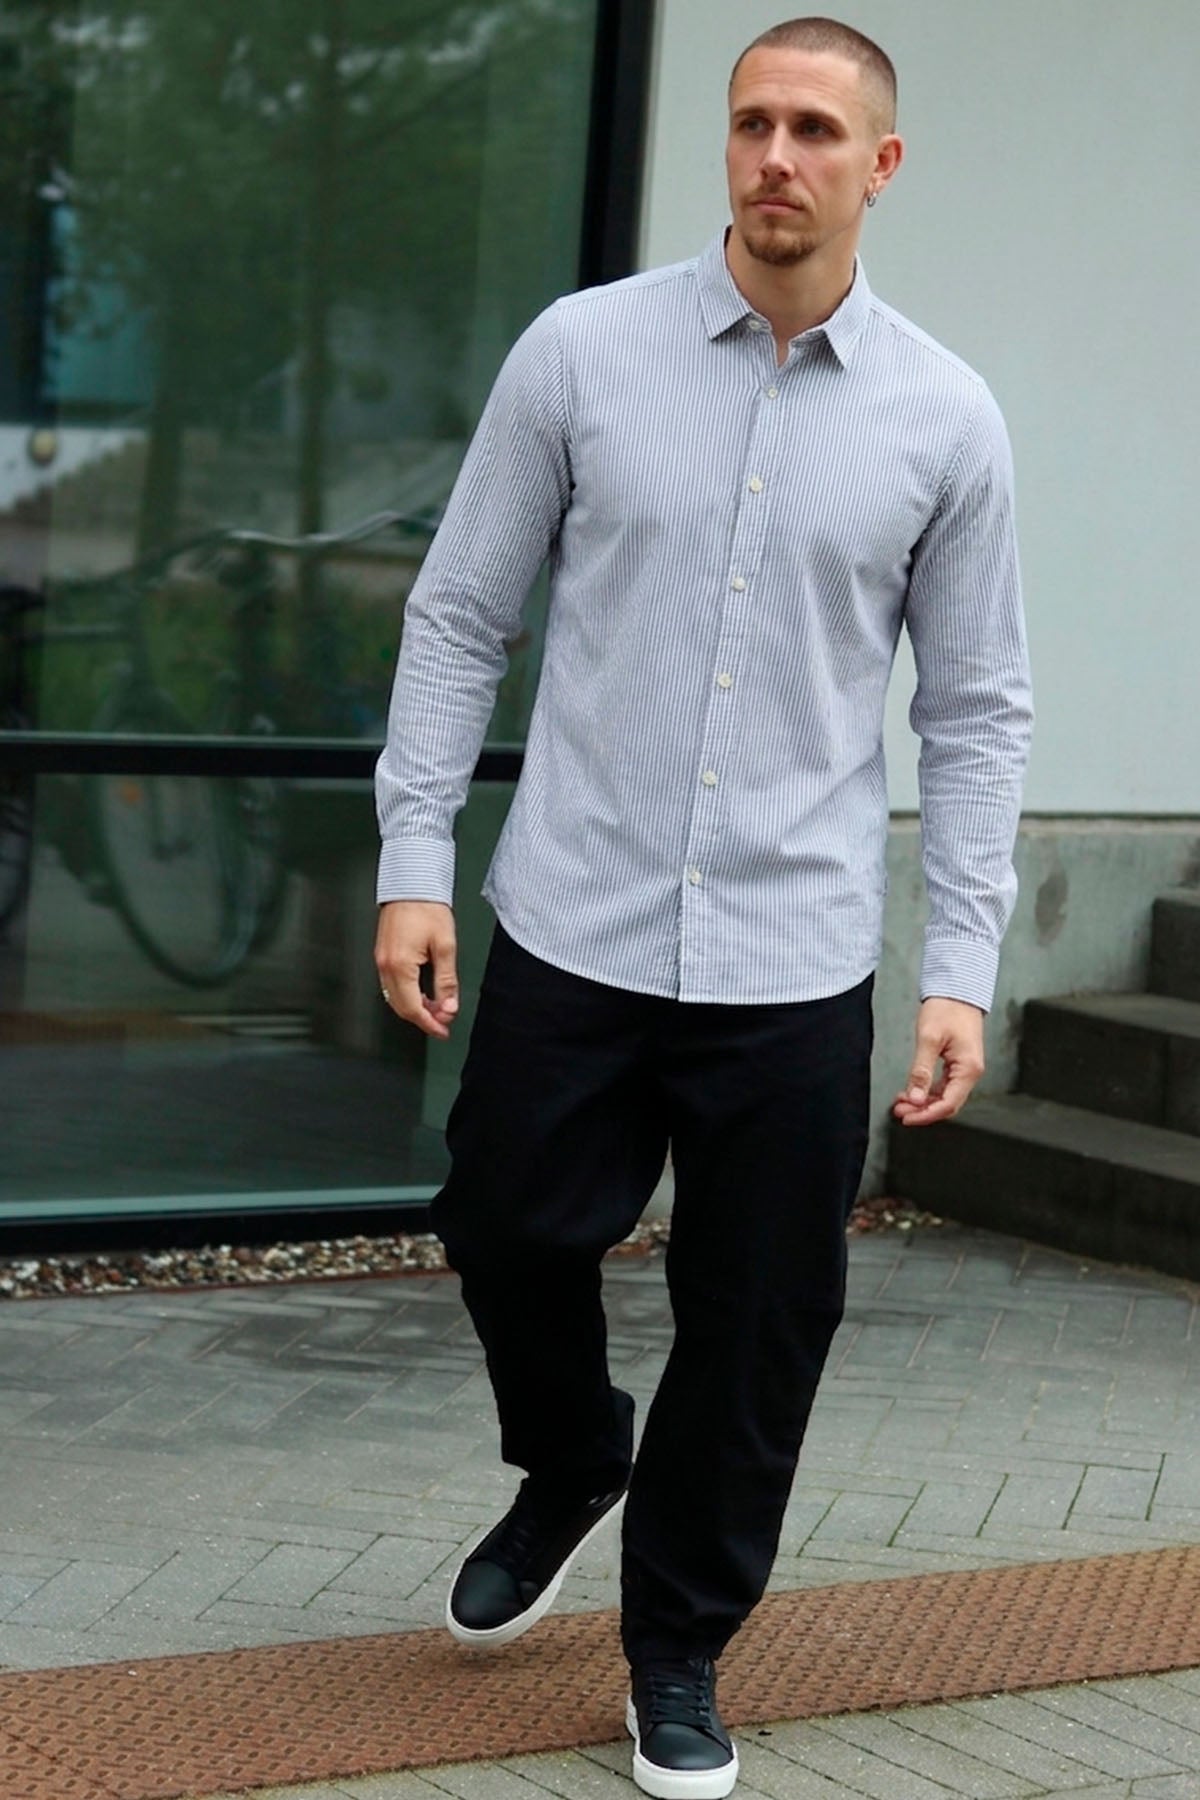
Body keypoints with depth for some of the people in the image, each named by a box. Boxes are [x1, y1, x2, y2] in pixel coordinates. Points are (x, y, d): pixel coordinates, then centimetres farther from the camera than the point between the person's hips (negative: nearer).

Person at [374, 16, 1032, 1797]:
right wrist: (414, 861, -3)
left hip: (794, 968, 0)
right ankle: (570, 1468, 42)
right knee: (509, 1239, 8)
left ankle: (681, 1650, 27)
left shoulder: (945, 421, 0)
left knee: (759, 1330, 6)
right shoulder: (582, 351, -2)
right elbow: (461, 617, 3)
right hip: (571, 933, 0)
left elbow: (976, 710, 5)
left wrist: (963, 970, -1)